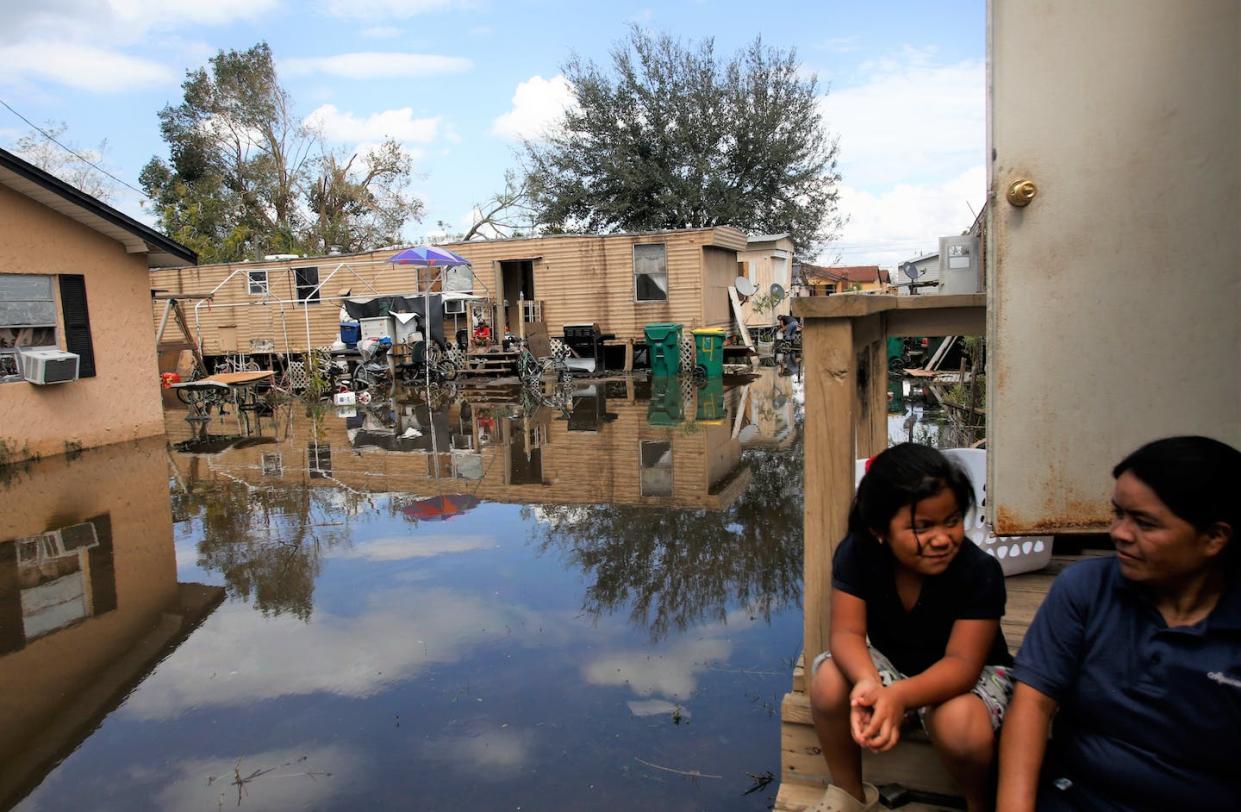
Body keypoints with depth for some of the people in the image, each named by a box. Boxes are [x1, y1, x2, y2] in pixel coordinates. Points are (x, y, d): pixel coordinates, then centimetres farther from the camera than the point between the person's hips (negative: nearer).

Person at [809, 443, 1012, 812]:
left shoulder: (980, 570, -27)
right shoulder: (856, 555, -20)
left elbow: (962, 663, -30)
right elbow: (847, 634, -23)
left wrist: (898, 696, -50)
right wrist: (868, 682, -48)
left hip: (966, 673, -2)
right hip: (888, 661, 2)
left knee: (959, 723, -36)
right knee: (829, 681, -27)